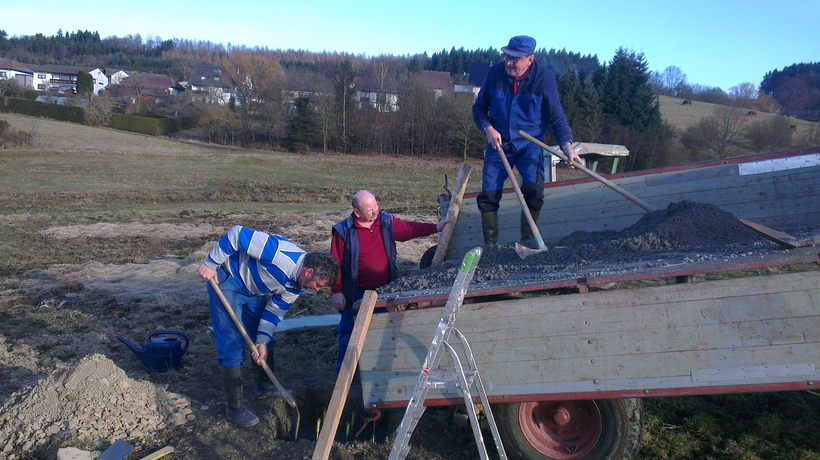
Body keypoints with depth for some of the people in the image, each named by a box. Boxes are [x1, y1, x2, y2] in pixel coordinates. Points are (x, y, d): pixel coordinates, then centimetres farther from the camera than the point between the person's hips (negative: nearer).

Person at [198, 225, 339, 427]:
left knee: (265, 346, 13)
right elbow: (237, 234, -32)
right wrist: (211, 264, -24)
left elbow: (276, 309, 0)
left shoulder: (298, 285, -10)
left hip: (255, 292, 8)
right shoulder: (279, 254, -37)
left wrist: (263, 341, -8)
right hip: (227, 282, -8)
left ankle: (267, 389, 34)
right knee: (233, 346, -7)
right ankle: (234, 407, 6)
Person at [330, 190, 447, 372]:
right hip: (356, 294, -4)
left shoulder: (387, 222, 0)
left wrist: (436, 227, 12)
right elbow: (335, 264, -9)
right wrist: (336, 292, -9)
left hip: (384, 290, 4)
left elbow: (410, 229, 14)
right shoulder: (344, 232, -13)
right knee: (350, 331, 7)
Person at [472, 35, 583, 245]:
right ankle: (490, 245, 9)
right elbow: (479, 108, 5)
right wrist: (488, 129, -13)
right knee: (488, 194, -5)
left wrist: (567, 145, -19)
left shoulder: (544, 77, -10)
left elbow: (556, 116, -6)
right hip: (498, 143, 2)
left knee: (533, 188, -21)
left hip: (530, 143, -2)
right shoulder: (495, 73, -6)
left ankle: (526, 242, -4)